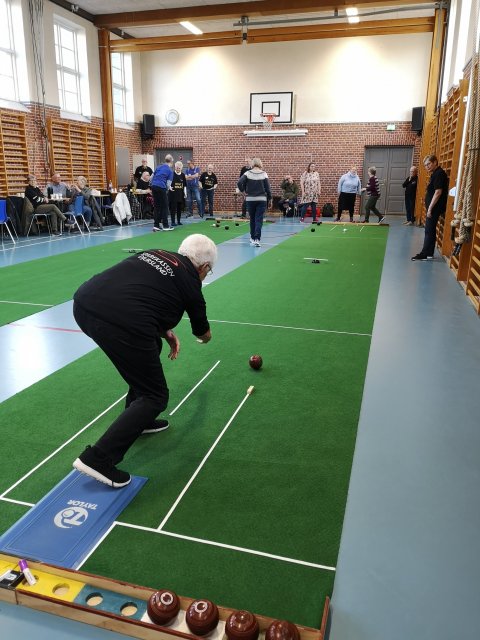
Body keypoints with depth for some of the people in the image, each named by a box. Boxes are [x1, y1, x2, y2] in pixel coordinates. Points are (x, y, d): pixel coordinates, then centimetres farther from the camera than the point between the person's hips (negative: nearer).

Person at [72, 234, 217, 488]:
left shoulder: (153, 254, 24)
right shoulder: (190, 282, 13)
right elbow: (203, 334, 31)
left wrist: (164, 332, 25)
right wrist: (205, 335, 55)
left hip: (84, 302, 8)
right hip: (119, 326, -8)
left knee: (150, 347, 31)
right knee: (155, 397, 10)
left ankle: (139, 419, 43)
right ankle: (98, 459, 3)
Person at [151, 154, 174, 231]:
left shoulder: (159, 167, 17)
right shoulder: (170, 170, 1)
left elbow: (152, 178, 16)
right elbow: (168, 184, -4)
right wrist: (167, 190, 14)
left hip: (153, 186, 6)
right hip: (161, 187, -6)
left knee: (156, 206, 11)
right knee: (164, 206, 4)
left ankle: (156, 225, 9)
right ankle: (165, 226, 5)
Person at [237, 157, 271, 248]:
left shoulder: (247, 173, -3)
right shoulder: (264, 174, -3)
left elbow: (239, 183, -13)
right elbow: (267, 188, -3)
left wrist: (243, 192, -1)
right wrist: (269, 198, 7)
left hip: (250, 199, 1)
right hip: (262, 199, -1)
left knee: (252, 219, 16)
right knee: (259, 220, -1)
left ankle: (253, 238, 26)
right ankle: (257, 239, -11)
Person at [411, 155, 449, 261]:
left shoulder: (439, 174, -15)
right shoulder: (434, 174, 15)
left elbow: (438, 192, -21)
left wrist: (430, 208, -21)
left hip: (435, 208, -10)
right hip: (433, 207, 10)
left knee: (429, 230, -5)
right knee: (430, 230, 13)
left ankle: (426, 254, 0)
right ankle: (428, 253, 19)